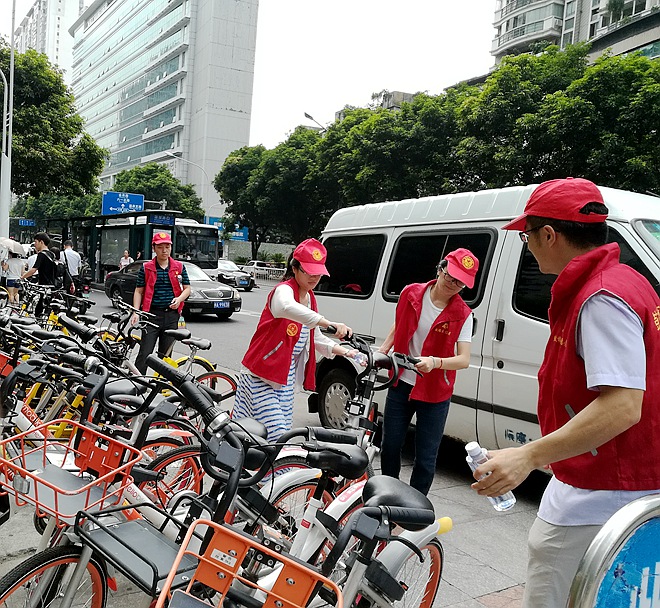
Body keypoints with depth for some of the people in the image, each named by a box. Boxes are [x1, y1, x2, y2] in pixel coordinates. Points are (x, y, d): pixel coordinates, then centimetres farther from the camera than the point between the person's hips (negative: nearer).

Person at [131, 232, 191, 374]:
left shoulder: (179, 267, 7)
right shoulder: (146, 268, 3)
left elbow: (187, 288, 10)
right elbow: (139, 291, 4)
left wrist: (179, 299, -11)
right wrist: (136, 312, -7)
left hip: (172, 315, 2)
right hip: (152, 314, -2)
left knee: (165, 354, 10)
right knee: (145, 353, -6)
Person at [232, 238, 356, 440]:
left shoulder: (310, 298, 13)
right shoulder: (284, 290, -16)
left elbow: (316, 338, 21)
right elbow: (288, 308, -43)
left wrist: (345, 351, 7)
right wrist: (330, 324, -53)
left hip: (285, 379, 9)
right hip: (261, 377, -9)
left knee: (283, 436, 11)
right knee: (275, 434, -14)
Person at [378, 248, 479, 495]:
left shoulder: (462, 315, -11)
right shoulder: (411, 293, -4)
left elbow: (464, 359, -17)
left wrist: (434, 362, -35)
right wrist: (381, 351, -1)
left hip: (434, 394, -3)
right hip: (401, 384, 3)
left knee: (425, 459, 3)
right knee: (390, 447, 14)